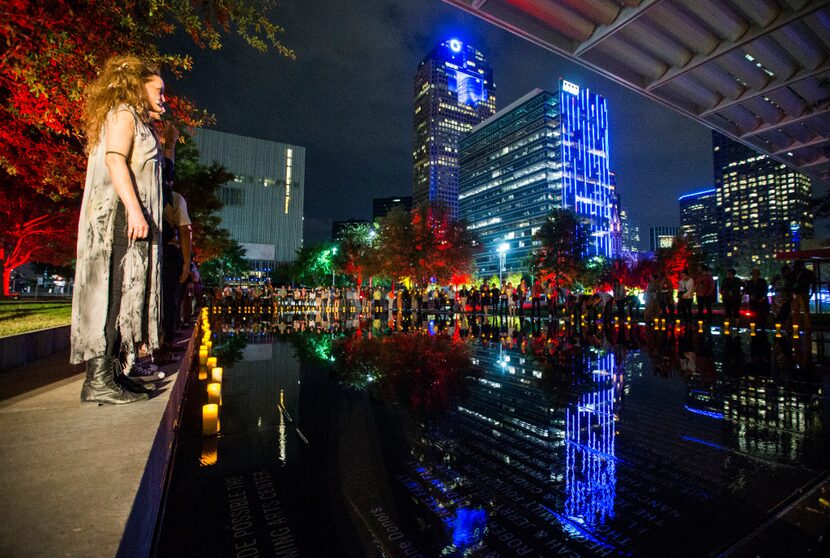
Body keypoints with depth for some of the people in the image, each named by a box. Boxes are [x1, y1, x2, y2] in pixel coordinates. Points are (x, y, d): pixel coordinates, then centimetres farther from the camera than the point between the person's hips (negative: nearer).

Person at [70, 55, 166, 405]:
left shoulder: (136, 121, 30)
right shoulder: (123, 113, 2)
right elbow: (115, 160, -16)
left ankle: (108, 373, 8)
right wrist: (135, 210, -24)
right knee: (112, 291, -14)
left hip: (129, 219, 10)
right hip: (120, 216, -10)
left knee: (122, 293, 5)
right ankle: (99, 380, -13)